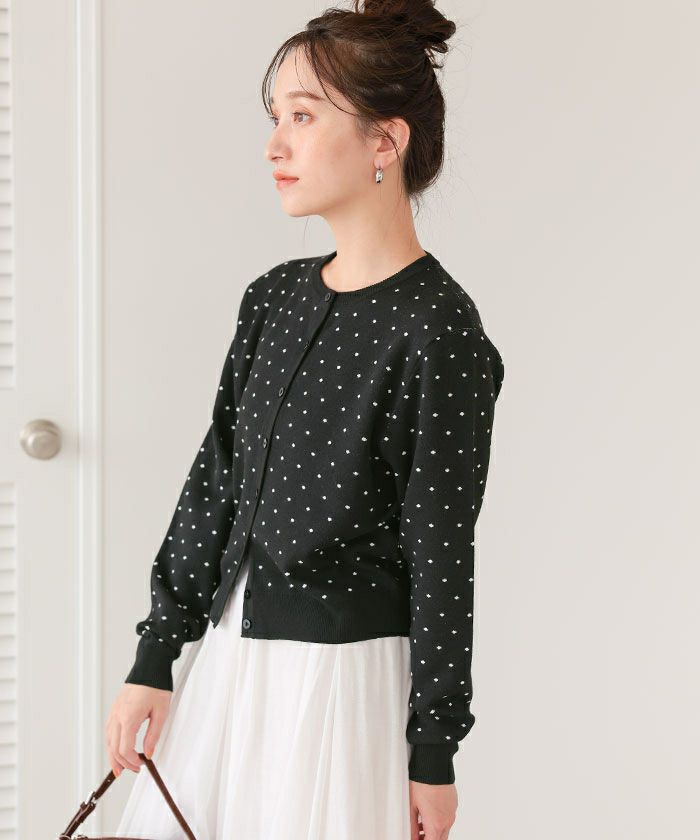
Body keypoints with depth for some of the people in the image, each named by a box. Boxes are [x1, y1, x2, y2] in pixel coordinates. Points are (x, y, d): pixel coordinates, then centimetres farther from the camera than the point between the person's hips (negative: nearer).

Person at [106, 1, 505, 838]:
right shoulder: (274, 298, 6)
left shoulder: (438, 329, -14)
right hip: (227, 656, 7)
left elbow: (441, 552, -13)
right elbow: (214, 484, 9)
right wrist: (154, 660, 8)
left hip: (345, 671, -7)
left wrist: (433, 752, -10)